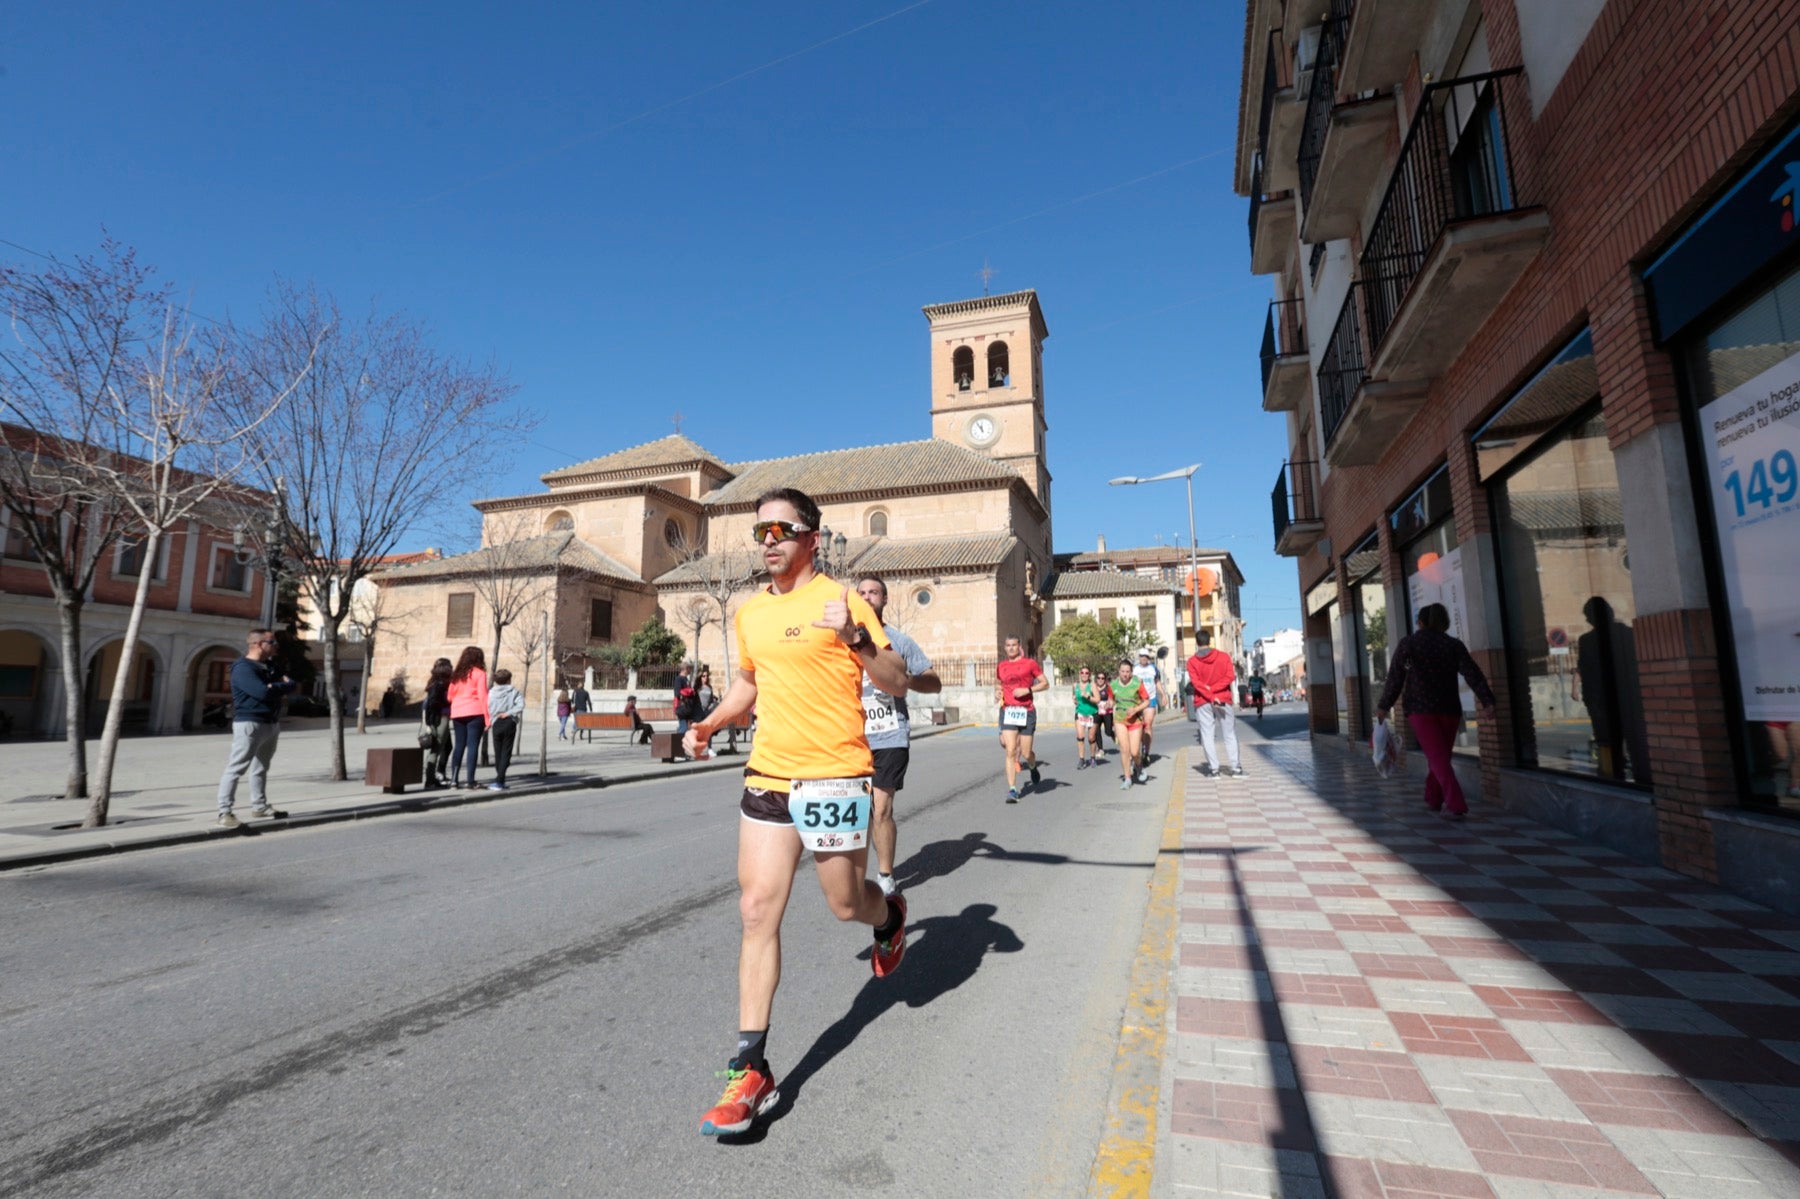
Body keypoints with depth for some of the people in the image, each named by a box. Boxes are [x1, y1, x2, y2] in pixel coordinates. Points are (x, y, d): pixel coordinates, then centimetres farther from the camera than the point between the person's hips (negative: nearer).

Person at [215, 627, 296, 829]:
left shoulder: (269, 667, 16)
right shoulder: (243, 668, -13)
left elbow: (290, 684, 10)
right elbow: (263, 693, -23)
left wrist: (275, 686, -10)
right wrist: (280, 686, -3)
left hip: (271, 724, 9)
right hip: (250, 724, -9)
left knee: (261, 768, 16)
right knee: (236, 768, -8)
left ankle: (259, 807, 24)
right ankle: (225, 812, -9)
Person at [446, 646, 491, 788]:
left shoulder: (457, 674, 14)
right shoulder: (479, 673, -2)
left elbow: (450, 696, 12)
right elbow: (482, 696, -7)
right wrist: (487, 718, -7)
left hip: (457, 714, 5)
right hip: (475, 713, -5)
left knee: (458, 746, 11)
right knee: (473, 745, -3)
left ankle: (454, 778, 7)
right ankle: (470, 780, -6)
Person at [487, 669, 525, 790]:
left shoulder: (491, 692, 5)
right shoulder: (513, 691, 1)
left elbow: (487, 708, -6)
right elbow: (521, 705, -14)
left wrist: (488, 722, 0)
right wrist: (508, 713, -8)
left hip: (496, 724, 2)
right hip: (509, 723, -2)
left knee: (498, 753, 13)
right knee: (506, 753, 0)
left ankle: (501, 781, 18)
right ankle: (499, 781, -9)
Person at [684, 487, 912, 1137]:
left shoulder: (840, 601, -9)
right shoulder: (749, 612, 9)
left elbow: (896, 684, -11)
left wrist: (855, 636, -27)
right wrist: (709, 724, 12)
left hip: (834, 777, -5)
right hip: (766, 777, 5)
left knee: (846, 904, 11)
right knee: (757, 912, 1)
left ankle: (890, 917, 48)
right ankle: (751, 1071, 11)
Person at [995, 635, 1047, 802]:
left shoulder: (1030, 663, 1)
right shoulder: (1001, 667, 12)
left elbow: (1045, 683, 2)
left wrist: (1027, 690, -12)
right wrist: (997, 692, 8)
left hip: (1027, 711, -2)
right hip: (1007, 711, 2)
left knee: (1026, 753, 2)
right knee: (1010, 751, -10)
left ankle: (1033, 769, 39)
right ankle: (1012, 790, -8)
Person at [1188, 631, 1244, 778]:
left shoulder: (1192, 661, 0)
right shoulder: (1223, 656, 2)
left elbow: (1196, 682, -11)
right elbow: (1230, 676, -8)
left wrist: (1210, 697, -14)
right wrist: (1212, 689, -11)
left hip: (1203, 702, -1)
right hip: (1223, 700, 1)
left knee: (1207, 736, 3)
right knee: (1230, 735, 8)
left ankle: (1213, 769, -2)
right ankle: (1236, 767, 5)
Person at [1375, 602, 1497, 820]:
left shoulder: (1407, 643, 0)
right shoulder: (1455, 645, 6)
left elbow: (1395, 678, -2)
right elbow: (1473, 674, -6)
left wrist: (1384, 706, 5)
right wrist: (1488, 702, -14)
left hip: (1420, 708, -3)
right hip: (1449, 709, 4)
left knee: (1437, 758, -8)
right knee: (1441, 755, 19)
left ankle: (1456, 805, -21)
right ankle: (1433, 799, 30)